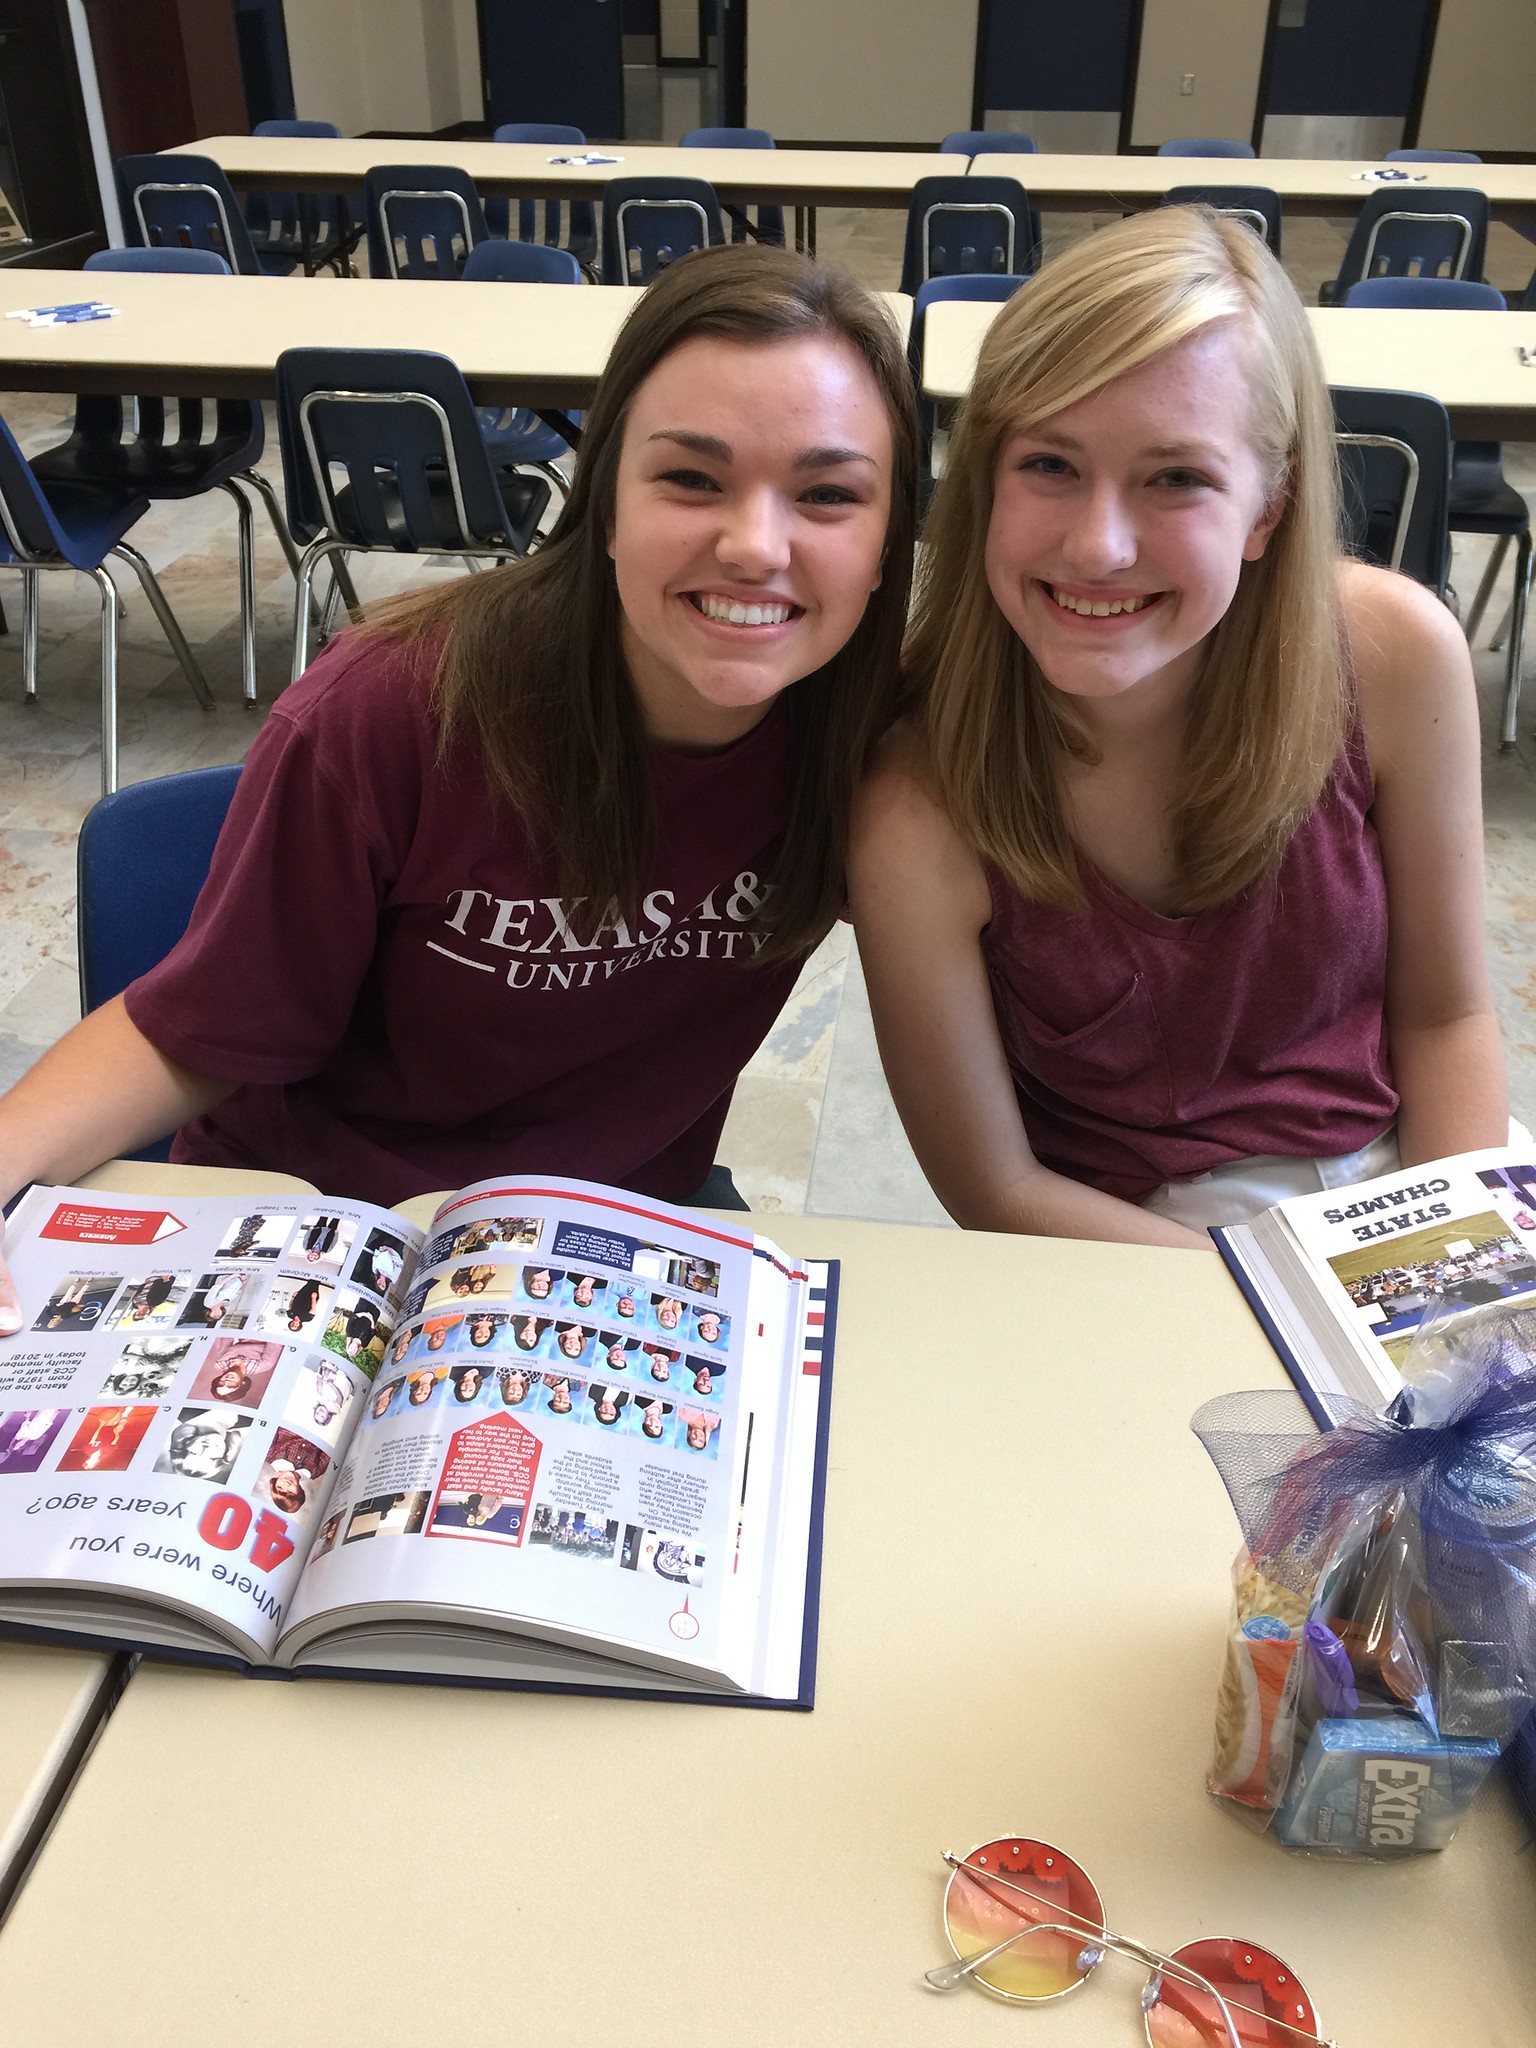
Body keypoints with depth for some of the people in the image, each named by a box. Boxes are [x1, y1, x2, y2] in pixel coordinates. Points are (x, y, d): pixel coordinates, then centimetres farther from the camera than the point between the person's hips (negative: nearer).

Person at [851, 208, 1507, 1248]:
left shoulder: (1398, 655, -16)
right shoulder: (920, 819, -24)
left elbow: (1443, 1016, -2)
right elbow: (994, 1188, -13)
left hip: (1398, 1171, 4)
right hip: (1128, 1242, -4)